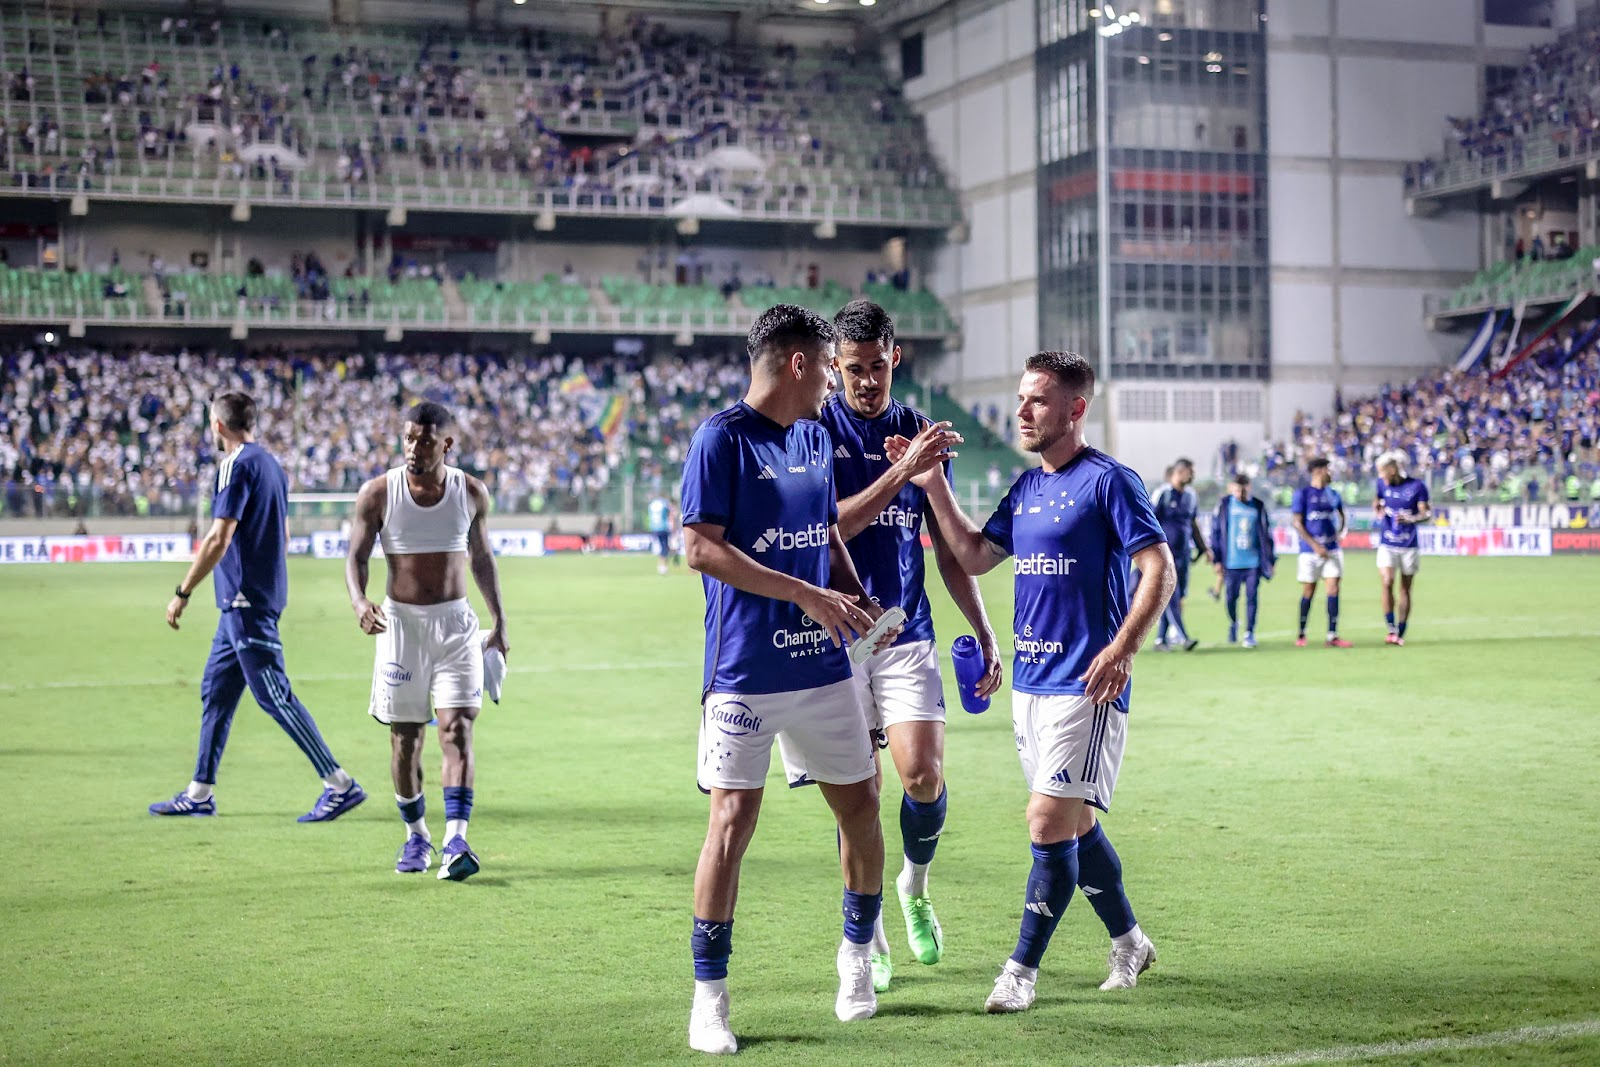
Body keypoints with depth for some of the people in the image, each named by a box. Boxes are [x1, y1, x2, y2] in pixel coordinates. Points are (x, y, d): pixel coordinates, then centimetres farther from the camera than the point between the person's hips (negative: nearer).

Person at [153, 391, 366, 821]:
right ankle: (199, 793, 18)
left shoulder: (238, 466, -14)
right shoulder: (270, 464, 15)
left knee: (274, 696, -8)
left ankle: (340, 784, -8)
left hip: (245, 603, -10)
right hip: (243, 603, 10)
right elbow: (283, 535, 20)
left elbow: (219, 539, -20)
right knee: (215, 692, 13)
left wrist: (182, 593, -15)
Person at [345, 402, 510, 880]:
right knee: (405, 737, 6)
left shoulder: (472, 493, 0)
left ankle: (456, 841, -18)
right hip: (401, 621, 0)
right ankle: (416, 836, 23)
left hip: (455, 622, 0)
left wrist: (499, 621, 14)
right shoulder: (378, 493, -5)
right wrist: (359, 601, -22)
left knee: (457, 729, -12)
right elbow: (356, 556, -1)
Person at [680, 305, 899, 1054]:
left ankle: (858, 953, 32)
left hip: (823, 664, 7)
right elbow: (700, 548, -17)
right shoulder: (722, 437, -10)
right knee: (733, 819, -6)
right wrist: (806, 594, -19)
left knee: (860, 804, 10)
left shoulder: (815, 437, 12)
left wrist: (858, 602, 5)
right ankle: (709, 998, 5)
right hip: (745, 673, -7)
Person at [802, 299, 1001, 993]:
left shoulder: (922, 435, 9)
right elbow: (828, 526, -16)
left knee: (923, 774, -11)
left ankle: (916, 884, 20)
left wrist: (985, 634, 10)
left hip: (907, 630, 2)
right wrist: (902, 471, -24)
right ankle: (865, 936, 17)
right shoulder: (817, 429, -3)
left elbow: (949, 548, 14)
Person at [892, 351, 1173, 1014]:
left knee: (1050, 822, -9)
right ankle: (1129, 943, 31)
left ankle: (1022, 970, 0)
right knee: (1075, 824, 15)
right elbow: (973, 557, 15)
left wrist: (1122, 649, -21)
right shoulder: (1026, 487, 13)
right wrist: (933, 484, 7)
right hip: (1030, 680, 8)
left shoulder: (1108, 481, -10)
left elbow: (1160, 570, -13)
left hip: (1085, 684, -8)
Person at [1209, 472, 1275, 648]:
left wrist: (1270, 560, 8)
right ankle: (1233, 624, 33)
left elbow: (1266, 534, 10)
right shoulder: (1224, 504, 1)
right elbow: (1216, 531, 3)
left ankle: (1249, 633, 4)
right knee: (1231, 597, 5)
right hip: (1232, 562, 0)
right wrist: (1217, 559, 0)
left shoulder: (1258, 506, 5)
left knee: (1252, 597, -4)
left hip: (1254, 562, 0)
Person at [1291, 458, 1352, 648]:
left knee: (1333, 589, -4)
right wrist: (1315, 545, -14)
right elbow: (1297, 523, -8)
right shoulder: (1302, 493, -5)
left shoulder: (1333, 494, 11)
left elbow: (1341, 516, 27)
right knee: (1308, 591, 1)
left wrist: (1339, 533, 8)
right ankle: (1301, 635, 15)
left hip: (1332, 549, 4)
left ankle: (1332, 636, -3)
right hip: (1310, 552, -4)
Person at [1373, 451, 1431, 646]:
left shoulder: (1417, 486, -9)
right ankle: (1391, 629, -9)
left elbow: (1426, 512, -5)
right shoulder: (1382, 484, 0)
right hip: (1387, 544, 1)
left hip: (1409, 545, -1)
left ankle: (1400, 633, 12)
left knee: (1405, 589, 5)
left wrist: (1412, 518, -25)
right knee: (1386, 583, -15)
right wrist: (1377, 511, -1)